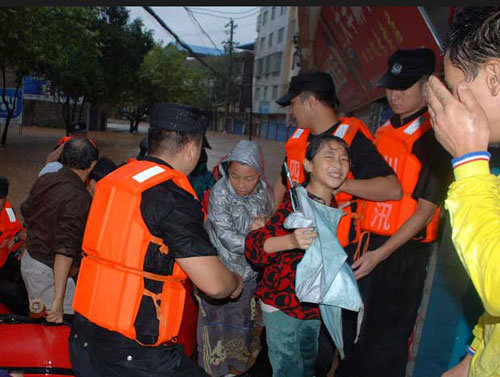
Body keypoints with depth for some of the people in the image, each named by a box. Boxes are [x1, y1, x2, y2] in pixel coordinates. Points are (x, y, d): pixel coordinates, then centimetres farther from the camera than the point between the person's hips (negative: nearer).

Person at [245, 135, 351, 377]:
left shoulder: (338, 206, 0)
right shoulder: (296, 204, -23)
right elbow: (253, 245, -32)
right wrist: (291, 241, -45)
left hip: (315, 305, 7)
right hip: (282, 305, -7)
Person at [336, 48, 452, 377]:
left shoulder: (433, 139, -12)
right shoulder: (384, 132, 10)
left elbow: (426, 211, -15)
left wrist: (380, 254, -17)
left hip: (404, 251, -7)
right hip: (369, 244, 7)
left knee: (386, 338, 6)